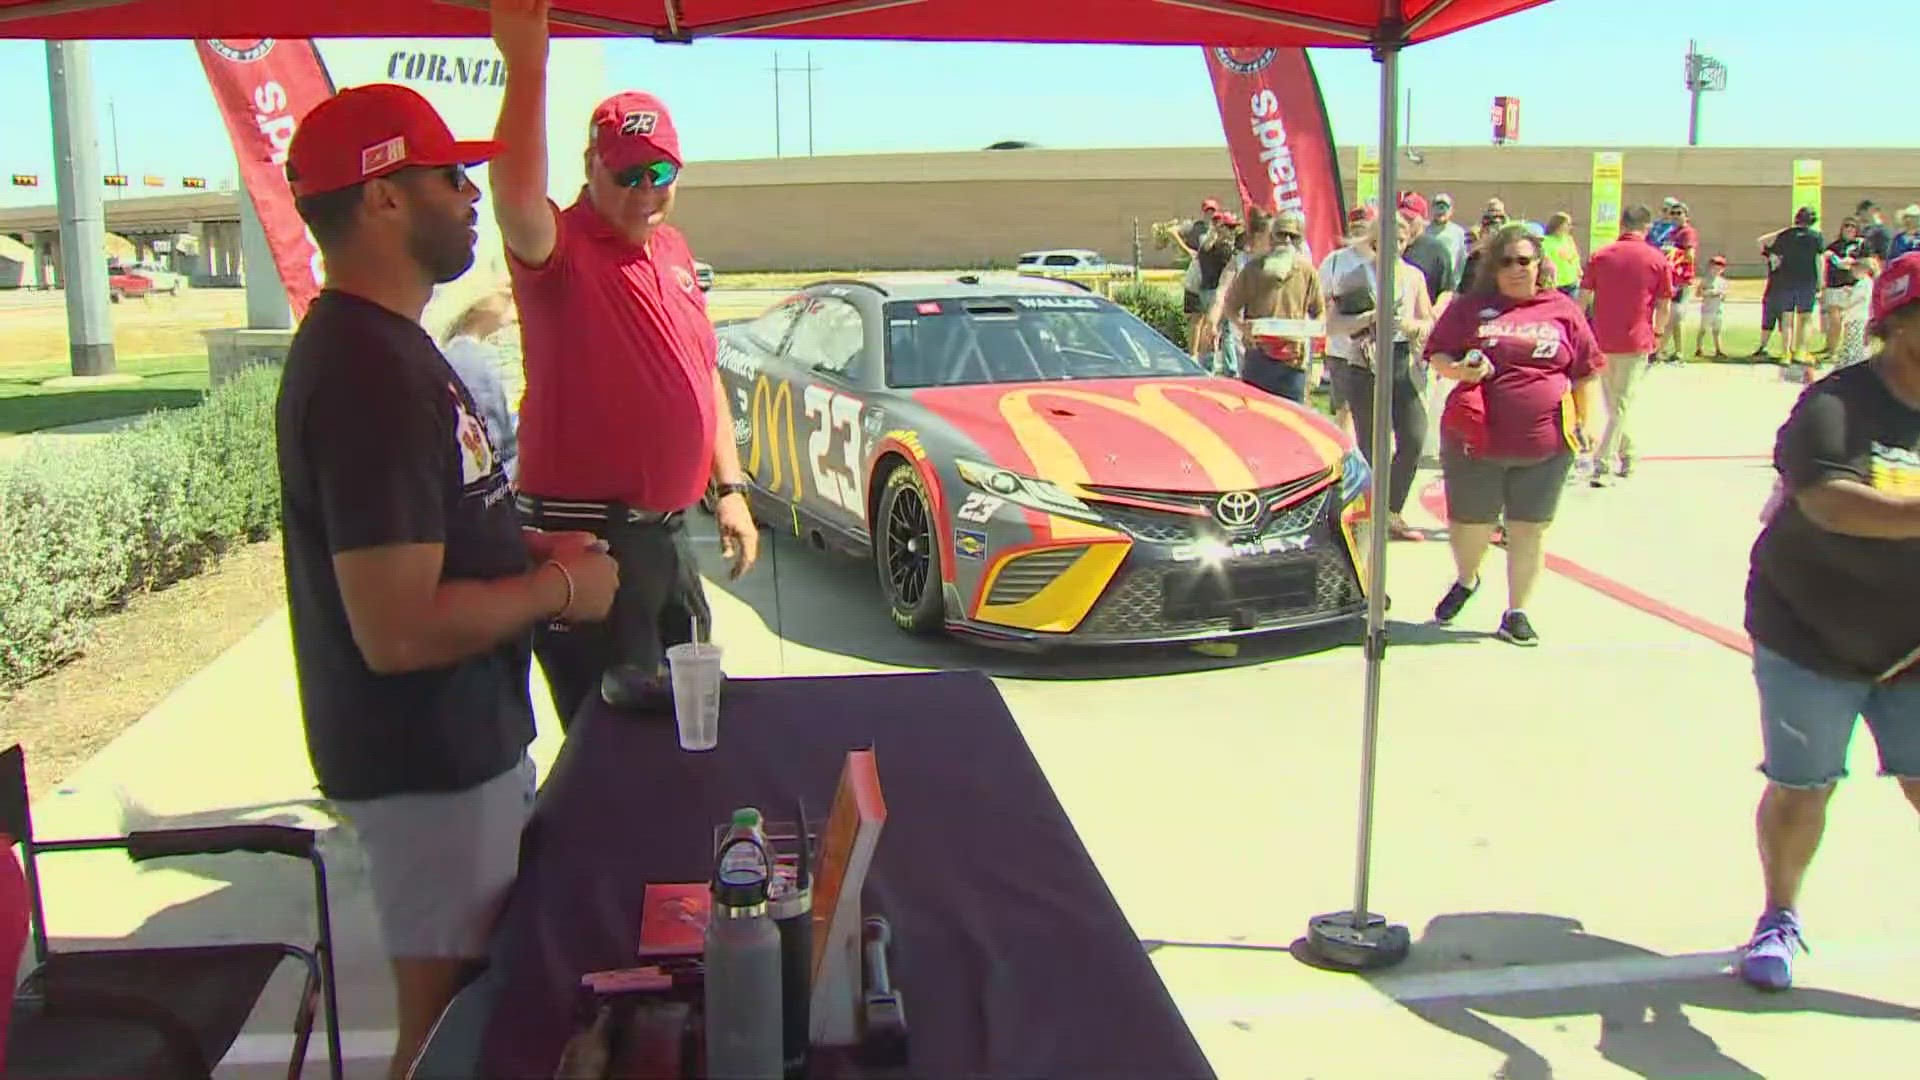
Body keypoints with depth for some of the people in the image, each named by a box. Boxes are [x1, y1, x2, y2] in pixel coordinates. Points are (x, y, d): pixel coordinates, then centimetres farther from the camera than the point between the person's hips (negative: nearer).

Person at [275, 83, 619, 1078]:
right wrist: (559, 589, -16)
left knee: (483, 992, 24)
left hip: (463, 736, 10)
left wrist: (530, 545, 6)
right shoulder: (369, 372, -25)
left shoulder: (381, 341, 9)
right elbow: (398, 629, -30)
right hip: (426, 763, -10)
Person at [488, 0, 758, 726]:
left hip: (668, 527, 8)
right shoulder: (561, 249, -12)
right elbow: (517, 202, -37)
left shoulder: (673, 250, 13)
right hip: (584, 532, -8)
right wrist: (526, 67, -45)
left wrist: (730, 488, 14)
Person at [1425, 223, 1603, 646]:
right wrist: (1460, 369, -16)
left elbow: (1584, 375, 11)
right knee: (1471, 524, 9)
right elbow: (1437, 357, 5)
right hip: (1476, 439, 0)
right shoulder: (1470, 306, 4)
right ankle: (1466, 580, 40)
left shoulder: (1563, 311, 7)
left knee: (1529, 530, 6)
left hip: (1545, 445, 1)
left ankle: (1517, 612, 19)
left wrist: (1583, 425, 8)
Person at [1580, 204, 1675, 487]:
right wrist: (1657, 332, 15)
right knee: (1622, 406, 2)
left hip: (1603, 340, 3)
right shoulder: (1658, 260, -4)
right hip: (1636, 342, -2)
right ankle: (1601, 465, -6)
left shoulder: (1600, 256, 1)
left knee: (1613, 403, 18)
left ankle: (1626, 455, 31)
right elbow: (1664, 307, -2)